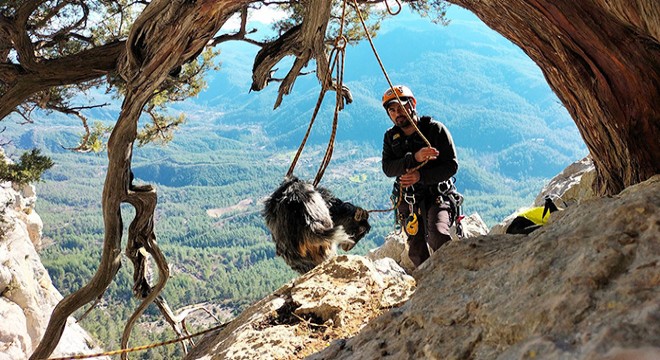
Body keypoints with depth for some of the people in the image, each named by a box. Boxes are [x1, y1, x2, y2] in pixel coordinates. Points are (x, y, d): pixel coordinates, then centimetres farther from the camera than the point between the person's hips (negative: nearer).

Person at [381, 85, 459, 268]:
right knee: (417, 252, 6)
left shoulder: (435, 129, -7)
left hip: (437, 196, -4)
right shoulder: (391, 137, 4)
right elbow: (388, 168, -11)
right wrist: (414, 158, -28)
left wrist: (421, 176, -23)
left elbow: (451, 165, -11)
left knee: (438, 235, -28)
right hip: (408, 201, 4)